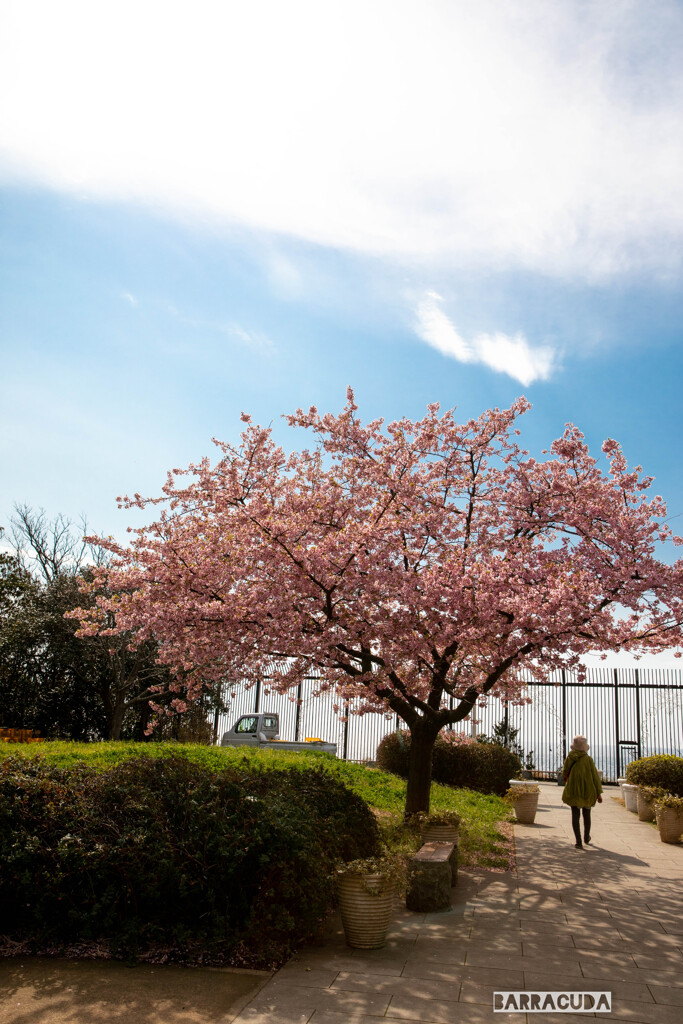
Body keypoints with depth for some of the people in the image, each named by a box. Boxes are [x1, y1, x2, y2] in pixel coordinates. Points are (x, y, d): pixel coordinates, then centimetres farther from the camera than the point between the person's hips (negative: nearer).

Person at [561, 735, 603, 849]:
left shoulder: (570, 757, -6)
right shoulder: (588, 759, -10)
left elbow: (565, 773, 5)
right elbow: (595, 776, -8)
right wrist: (599, 793, -3)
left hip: (573, 791, -1)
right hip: (588, 791, 1)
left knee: (575, 815, 1)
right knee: (586, 814, 19)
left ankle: (578, 841, -8)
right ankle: (586, 837, 37)